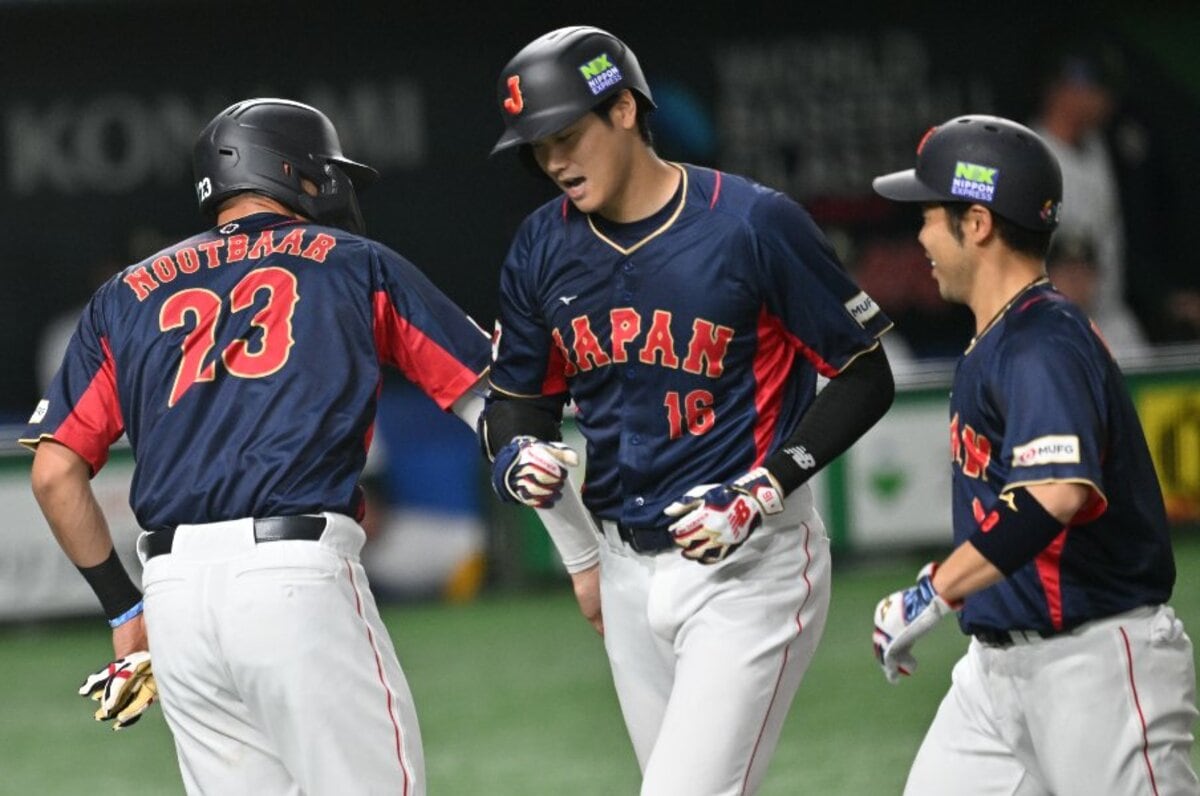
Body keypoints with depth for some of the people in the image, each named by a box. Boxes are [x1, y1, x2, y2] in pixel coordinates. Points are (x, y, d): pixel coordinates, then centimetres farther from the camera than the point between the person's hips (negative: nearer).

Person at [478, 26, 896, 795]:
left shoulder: (754, 224, -13)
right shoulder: (542, 248, 3)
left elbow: (866, 378, -8)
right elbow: (517, 398, 14)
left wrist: (766, 488, -18)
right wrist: (520, 460, -10)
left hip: (750, 565, -6)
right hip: (630, 568, 6)